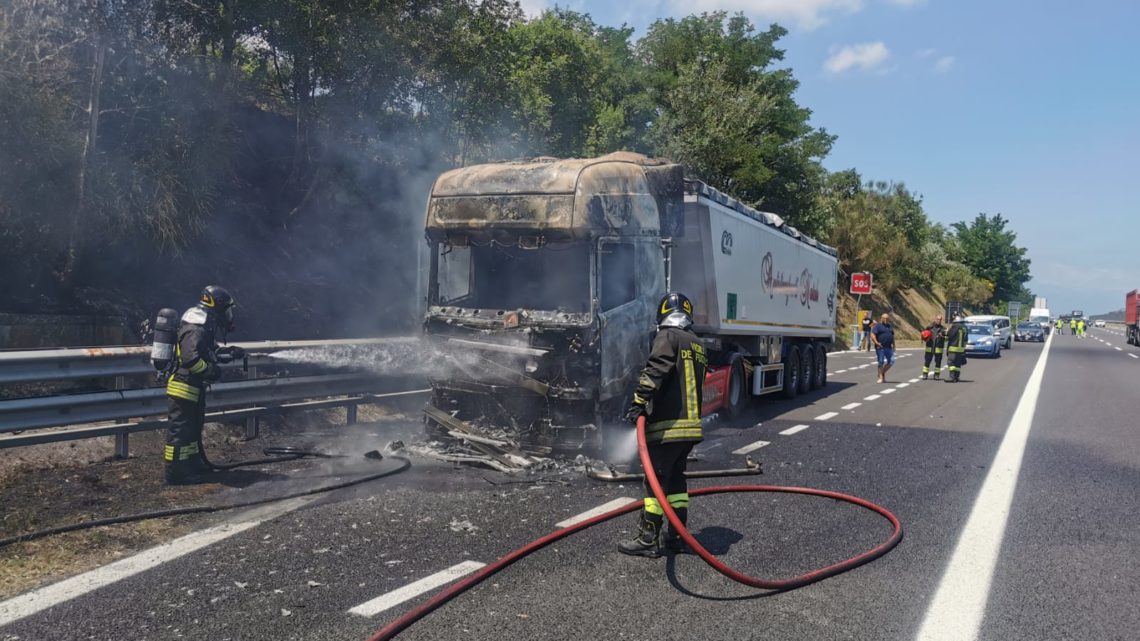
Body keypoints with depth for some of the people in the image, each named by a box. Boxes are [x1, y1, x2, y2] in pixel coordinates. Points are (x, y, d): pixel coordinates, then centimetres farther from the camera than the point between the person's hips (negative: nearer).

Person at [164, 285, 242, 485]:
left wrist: (229, 353, 9)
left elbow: (210, 352, 23)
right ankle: (176, 474, 2)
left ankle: (193, 463, 34)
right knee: (180, 429, -4)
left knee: (194, 425, 21)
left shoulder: (205, 326, 12)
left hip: (194, 386, 11)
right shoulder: (196, 329, -22)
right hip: (184, 386, -11)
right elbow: (191, 359, -31)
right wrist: (211, 371, -20)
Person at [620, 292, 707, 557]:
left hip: (668, 426, -8)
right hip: (692, 424, 8)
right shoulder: (697, 344, 18)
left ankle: (648, 540, 2)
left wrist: (639, 401, -23)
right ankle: (677, 537, 21)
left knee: (656, 480, -2)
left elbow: (654, 371, -21)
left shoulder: (668, 337, -6)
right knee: (676, 477, 16)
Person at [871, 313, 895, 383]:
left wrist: (893, 345, 16)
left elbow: (892, 336, 24)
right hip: (880, 347, -6)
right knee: (881, 362, -2)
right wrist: (876, 342, -23)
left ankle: (883, 373, 21)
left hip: (889, 347, 6)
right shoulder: (877, 326, -3)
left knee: (891, 361, 2)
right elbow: (872, 335, -12)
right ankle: (881, 377, 4)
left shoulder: (890, 326, 18)